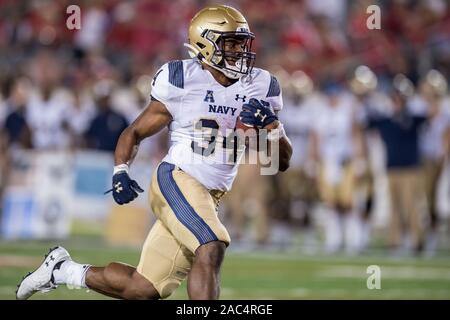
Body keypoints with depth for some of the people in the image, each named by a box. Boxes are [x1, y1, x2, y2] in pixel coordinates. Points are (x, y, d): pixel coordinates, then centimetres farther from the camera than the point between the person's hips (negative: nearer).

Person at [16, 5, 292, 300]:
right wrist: (120, 172, -12)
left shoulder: (259, 87, 6)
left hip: (210, 197, 6)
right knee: (211, 248, -31)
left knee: (145, 289, 4)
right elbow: (135, 132, 5)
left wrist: (270, 126, -11)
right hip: (177, 179, -6)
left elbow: (283, 161, 7)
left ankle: (62, 270, 25)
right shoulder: (183, 80, -6)